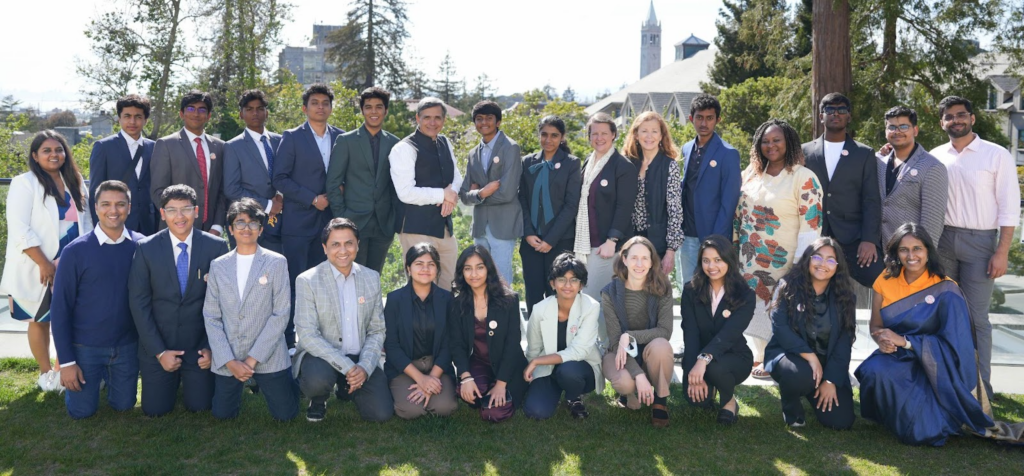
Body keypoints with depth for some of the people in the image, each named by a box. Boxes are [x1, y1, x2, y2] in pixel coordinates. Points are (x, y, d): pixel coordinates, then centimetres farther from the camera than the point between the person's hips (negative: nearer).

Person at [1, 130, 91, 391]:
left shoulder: (75, 183, 8)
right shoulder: (24, 184, -9)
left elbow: (86, 222, 11)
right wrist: (45, 264, -18)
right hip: (38, 269, -4)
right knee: (39, 319, 9)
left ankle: (62, 369, 22)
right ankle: (46, 372, 24)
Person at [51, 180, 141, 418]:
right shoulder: (75, 251, -13)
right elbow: (60, 308, -9)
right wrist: (66, 361, -10)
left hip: (128, 345, 2)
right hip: (85, 346, -2)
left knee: (123, 405, 14)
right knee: (82, 411, 9)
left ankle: (108, 376, 44)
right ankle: (96, 378, 39)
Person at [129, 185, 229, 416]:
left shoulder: (216, 246, -8)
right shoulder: (146, 248, -7)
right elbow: (139, 302, -6)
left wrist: (212, 346, -7)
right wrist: (159, 351, -10)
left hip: (199, 344, 0)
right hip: (157, 345, 1)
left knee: (199, 406, 4)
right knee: (155, 409, 5)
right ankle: (172, 380, 36)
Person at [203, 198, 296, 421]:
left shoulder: (277, 263, -4)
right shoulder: (218, 266, 4)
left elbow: (280, 314, -8)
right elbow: (211, 317, 2)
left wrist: (253, 359, -12)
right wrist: (229, 361, -8)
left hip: (268, 356, -2)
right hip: (228, 358, 3)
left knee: (285, 414, -2)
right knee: (223, 414, 7)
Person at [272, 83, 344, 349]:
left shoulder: (340, 137, 11)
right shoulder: (292, 137, 1)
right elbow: (280, 179, -4)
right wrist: (312, 199, -12)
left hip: (327, 221, 4)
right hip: (298, 222, -3)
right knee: (294, 283, -3)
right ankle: (288, 341, 3)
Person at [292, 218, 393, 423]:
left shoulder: (372, 278, 4)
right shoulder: (307, 281, -9)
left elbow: (377, 330, 5)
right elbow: (308, 335, -15)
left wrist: (364, 367, -13)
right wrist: (347, 367, -22)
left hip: (360, 359, 4)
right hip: (321, 355, -3)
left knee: (381, 412, -13)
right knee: (317, 380, -37)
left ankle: (347, 388, 21)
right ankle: (318, 401, 3)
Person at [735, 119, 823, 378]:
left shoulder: (804, 178, -11)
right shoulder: (751, 174, 7)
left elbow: (811, 224, -14)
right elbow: (739, 213, 14)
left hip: (782, 260, -5)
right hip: (750, 260, 6)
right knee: (756, 306, 13)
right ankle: (759, 355, 28)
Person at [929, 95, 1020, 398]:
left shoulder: (997, 155, -2)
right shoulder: (935, 157, 6)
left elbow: (1009, 207, -4)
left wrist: (1002, 252, -9)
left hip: (979, 241, -3)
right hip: (941, 240, 3)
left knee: (976, 316, -1)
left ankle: (980, 383, 8)